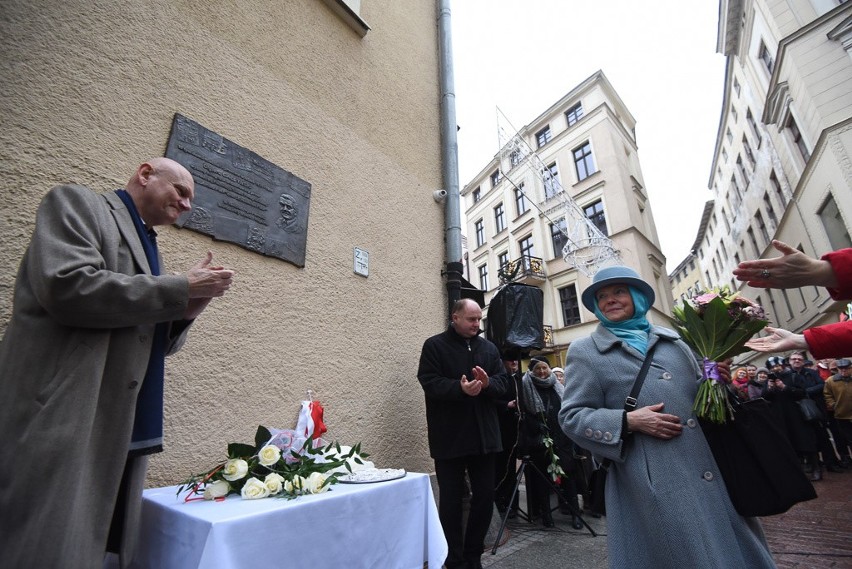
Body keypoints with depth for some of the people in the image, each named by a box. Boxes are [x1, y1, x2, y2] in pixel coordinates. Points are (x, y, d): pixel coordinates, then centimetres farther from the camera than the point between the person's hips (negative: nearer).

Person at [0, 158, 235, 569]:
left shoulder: (146, 245, 21)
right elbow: (67, 286, -19)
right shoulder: (77, 203, 1)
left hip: (124, 429, 8)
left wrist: (187, 309, -1)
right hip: (64, 419, -7)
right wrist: (181, 288, -13)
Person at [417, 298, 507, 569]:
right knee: (451, 499, 8)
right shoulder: (434, 345, -5)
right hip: (450, 437, -4)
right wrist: (460, 388, -30)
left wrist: (487, 383, -17)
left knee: (485, 496, 14)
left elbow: (502, 382, 6)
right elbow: (429, 382, -14)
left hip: (483, 435, 5)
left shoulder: (489, 348, 9)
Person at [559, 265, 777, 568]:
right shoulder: (584, 351, -4)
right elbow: (571, 416, -8)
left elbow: (697, 390, 19)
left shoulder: (670, 338, 12)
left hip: (713, 469, 5)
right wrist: (628, 421, -19)